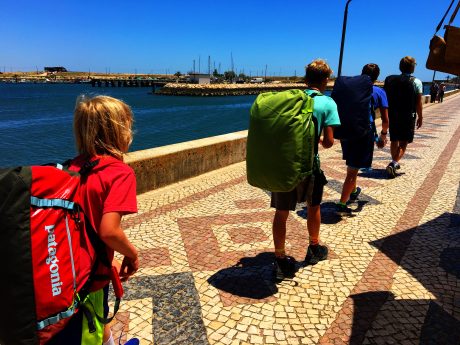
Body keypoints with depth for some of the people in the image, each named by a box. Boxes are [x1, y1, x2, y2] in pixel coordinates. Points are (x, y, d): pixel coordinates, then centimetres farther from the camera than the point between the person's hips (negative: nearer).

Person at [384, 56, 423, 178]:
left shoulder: (389, 80, 1)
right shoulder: (416, 82, -7)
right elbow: (419, 103, -7)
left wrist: (386, 115, 13)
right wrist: (420, 117, 4)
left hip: (392, 115, 3)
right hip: (408, 117, -3)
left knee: (394, 141, 17)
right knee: (403, 143, 2)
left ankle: (395, 163, 30)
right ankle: (394, 164, -17)